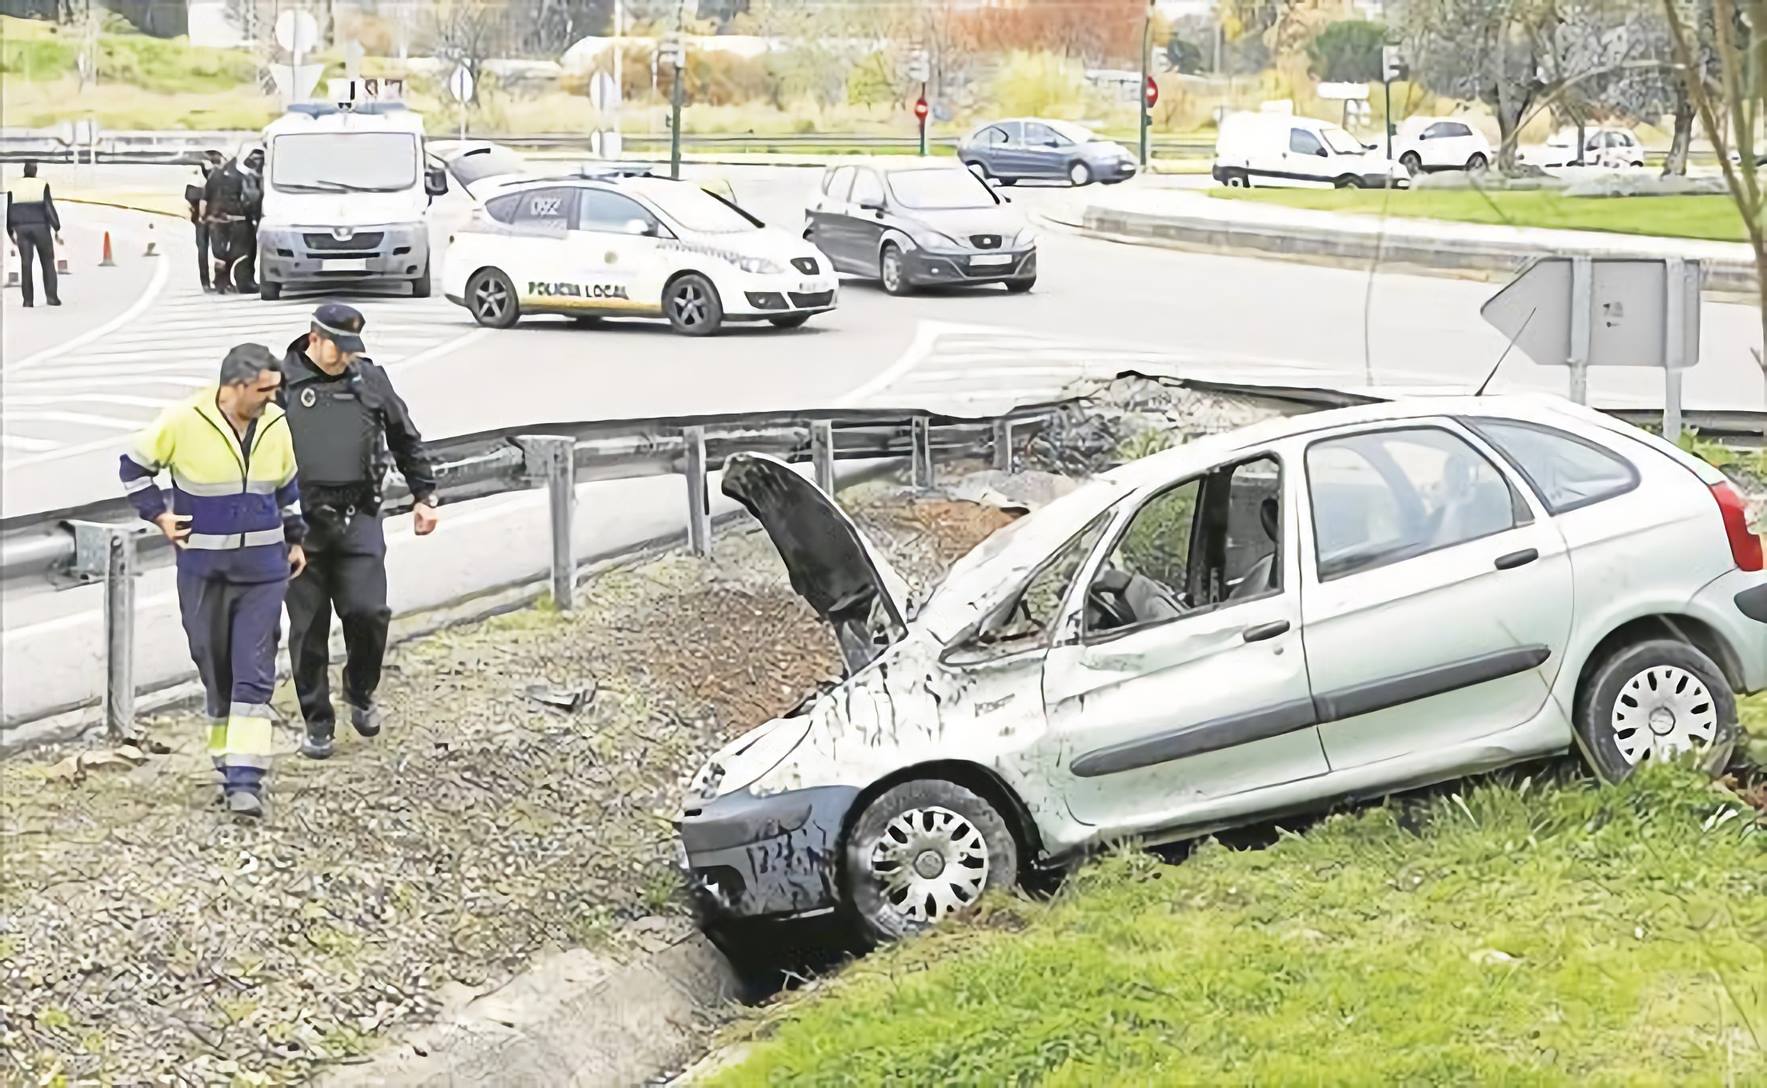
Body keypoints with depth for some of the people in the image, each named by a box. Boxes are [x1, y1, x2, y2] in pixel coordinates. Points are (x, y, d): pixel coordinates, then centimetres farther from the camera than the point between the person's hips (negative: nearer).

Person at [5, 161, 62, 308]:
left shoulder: (13, 187, 3)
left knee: (26, 263, 4)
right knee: (47, 262, 8)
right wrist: (57, 229, -7)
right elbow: (49, 208, -11)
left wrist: (11, 233, 15)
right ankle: (51, 296, 0)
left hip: (21, 229, 2)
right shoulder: (42, 185, -6)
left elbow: (8, 212, 5)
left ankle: (28, 299, 1)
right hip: (41, 228, -2)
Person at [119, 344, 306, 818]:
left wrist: (295, 538, 21)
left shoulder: (275, 425, 1)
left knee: (254, 674, -7)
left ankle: (245, 781, -10)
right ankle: (228, 762, 23)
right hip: (203, 569, -1)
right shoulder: (183, 422, -11)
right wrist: (158, 514, -4)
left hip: (262, 569, 2)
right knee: (215, 670, 8)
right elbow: (135, 467, 3)